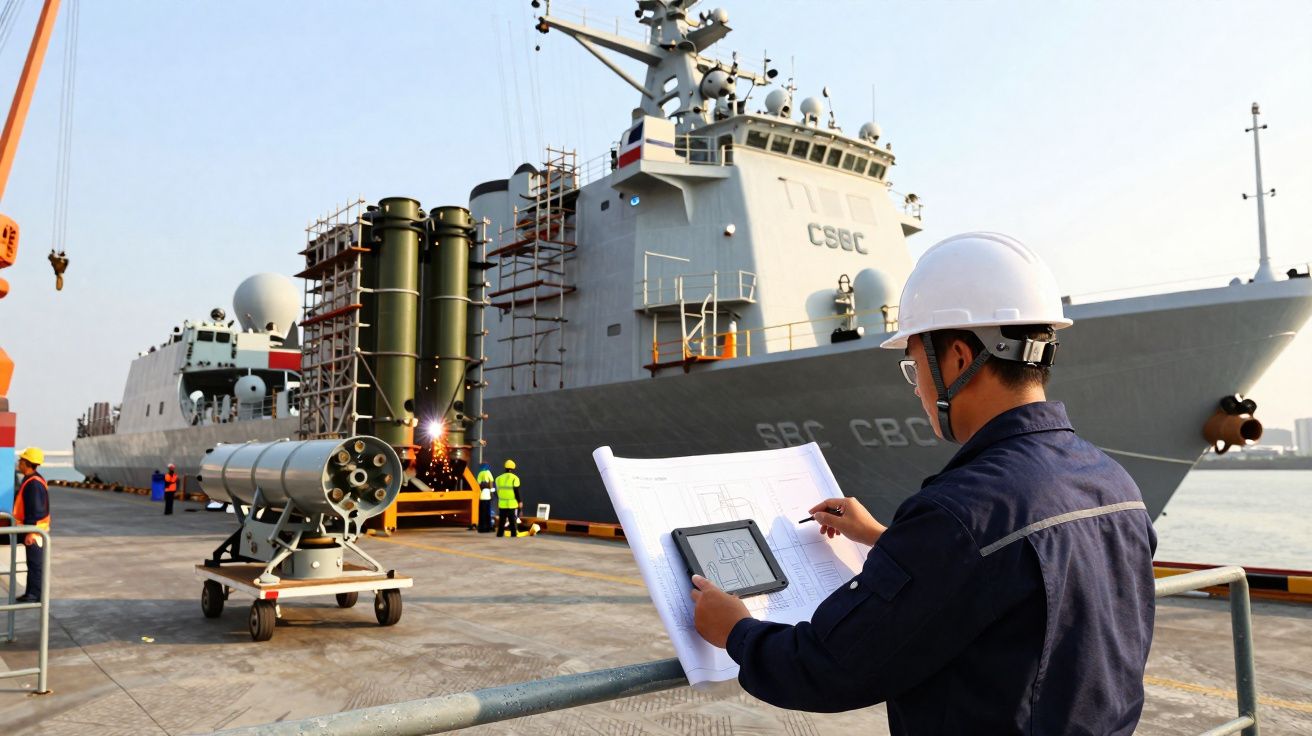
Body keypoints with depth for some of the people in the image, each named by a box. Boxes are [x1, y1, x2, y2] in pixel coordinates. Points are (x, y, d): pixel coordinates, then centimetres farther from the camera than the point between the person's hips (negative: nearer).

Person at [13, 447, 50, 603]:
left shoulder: (34, 483, -21)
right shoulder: (30, 480, 13)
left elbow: (35, 510, -23)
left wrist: (30, 531, -23)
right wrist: (28, 529, 23)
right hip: (31, 529, 10)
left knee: (35, 563, -3)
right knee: (32, 563, 15)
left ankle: (36, 595, 2)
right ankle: (31, 593, 23)